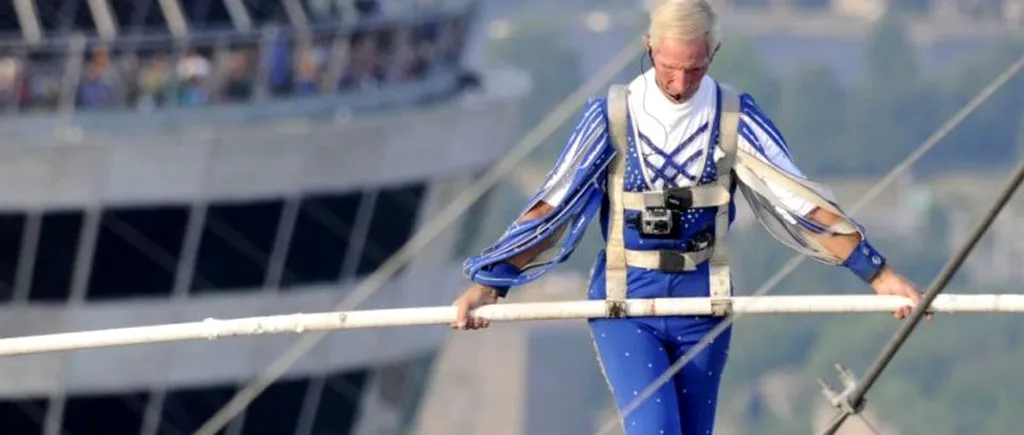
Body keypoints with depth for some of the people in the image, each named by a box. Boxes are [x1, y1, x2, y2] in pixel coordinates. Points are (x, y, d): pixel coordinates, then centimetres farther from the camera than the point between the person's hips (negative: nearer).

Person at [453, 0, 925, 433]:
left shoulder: (735, 118, -4)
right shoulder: (612, 115, -8)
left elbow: (800, 200, -5)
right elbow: (551, 207, -6)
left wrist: (878, 274, -9)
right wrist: (487, 283, -10)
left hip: (702, 301, 2)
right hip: (625, 303, -2)